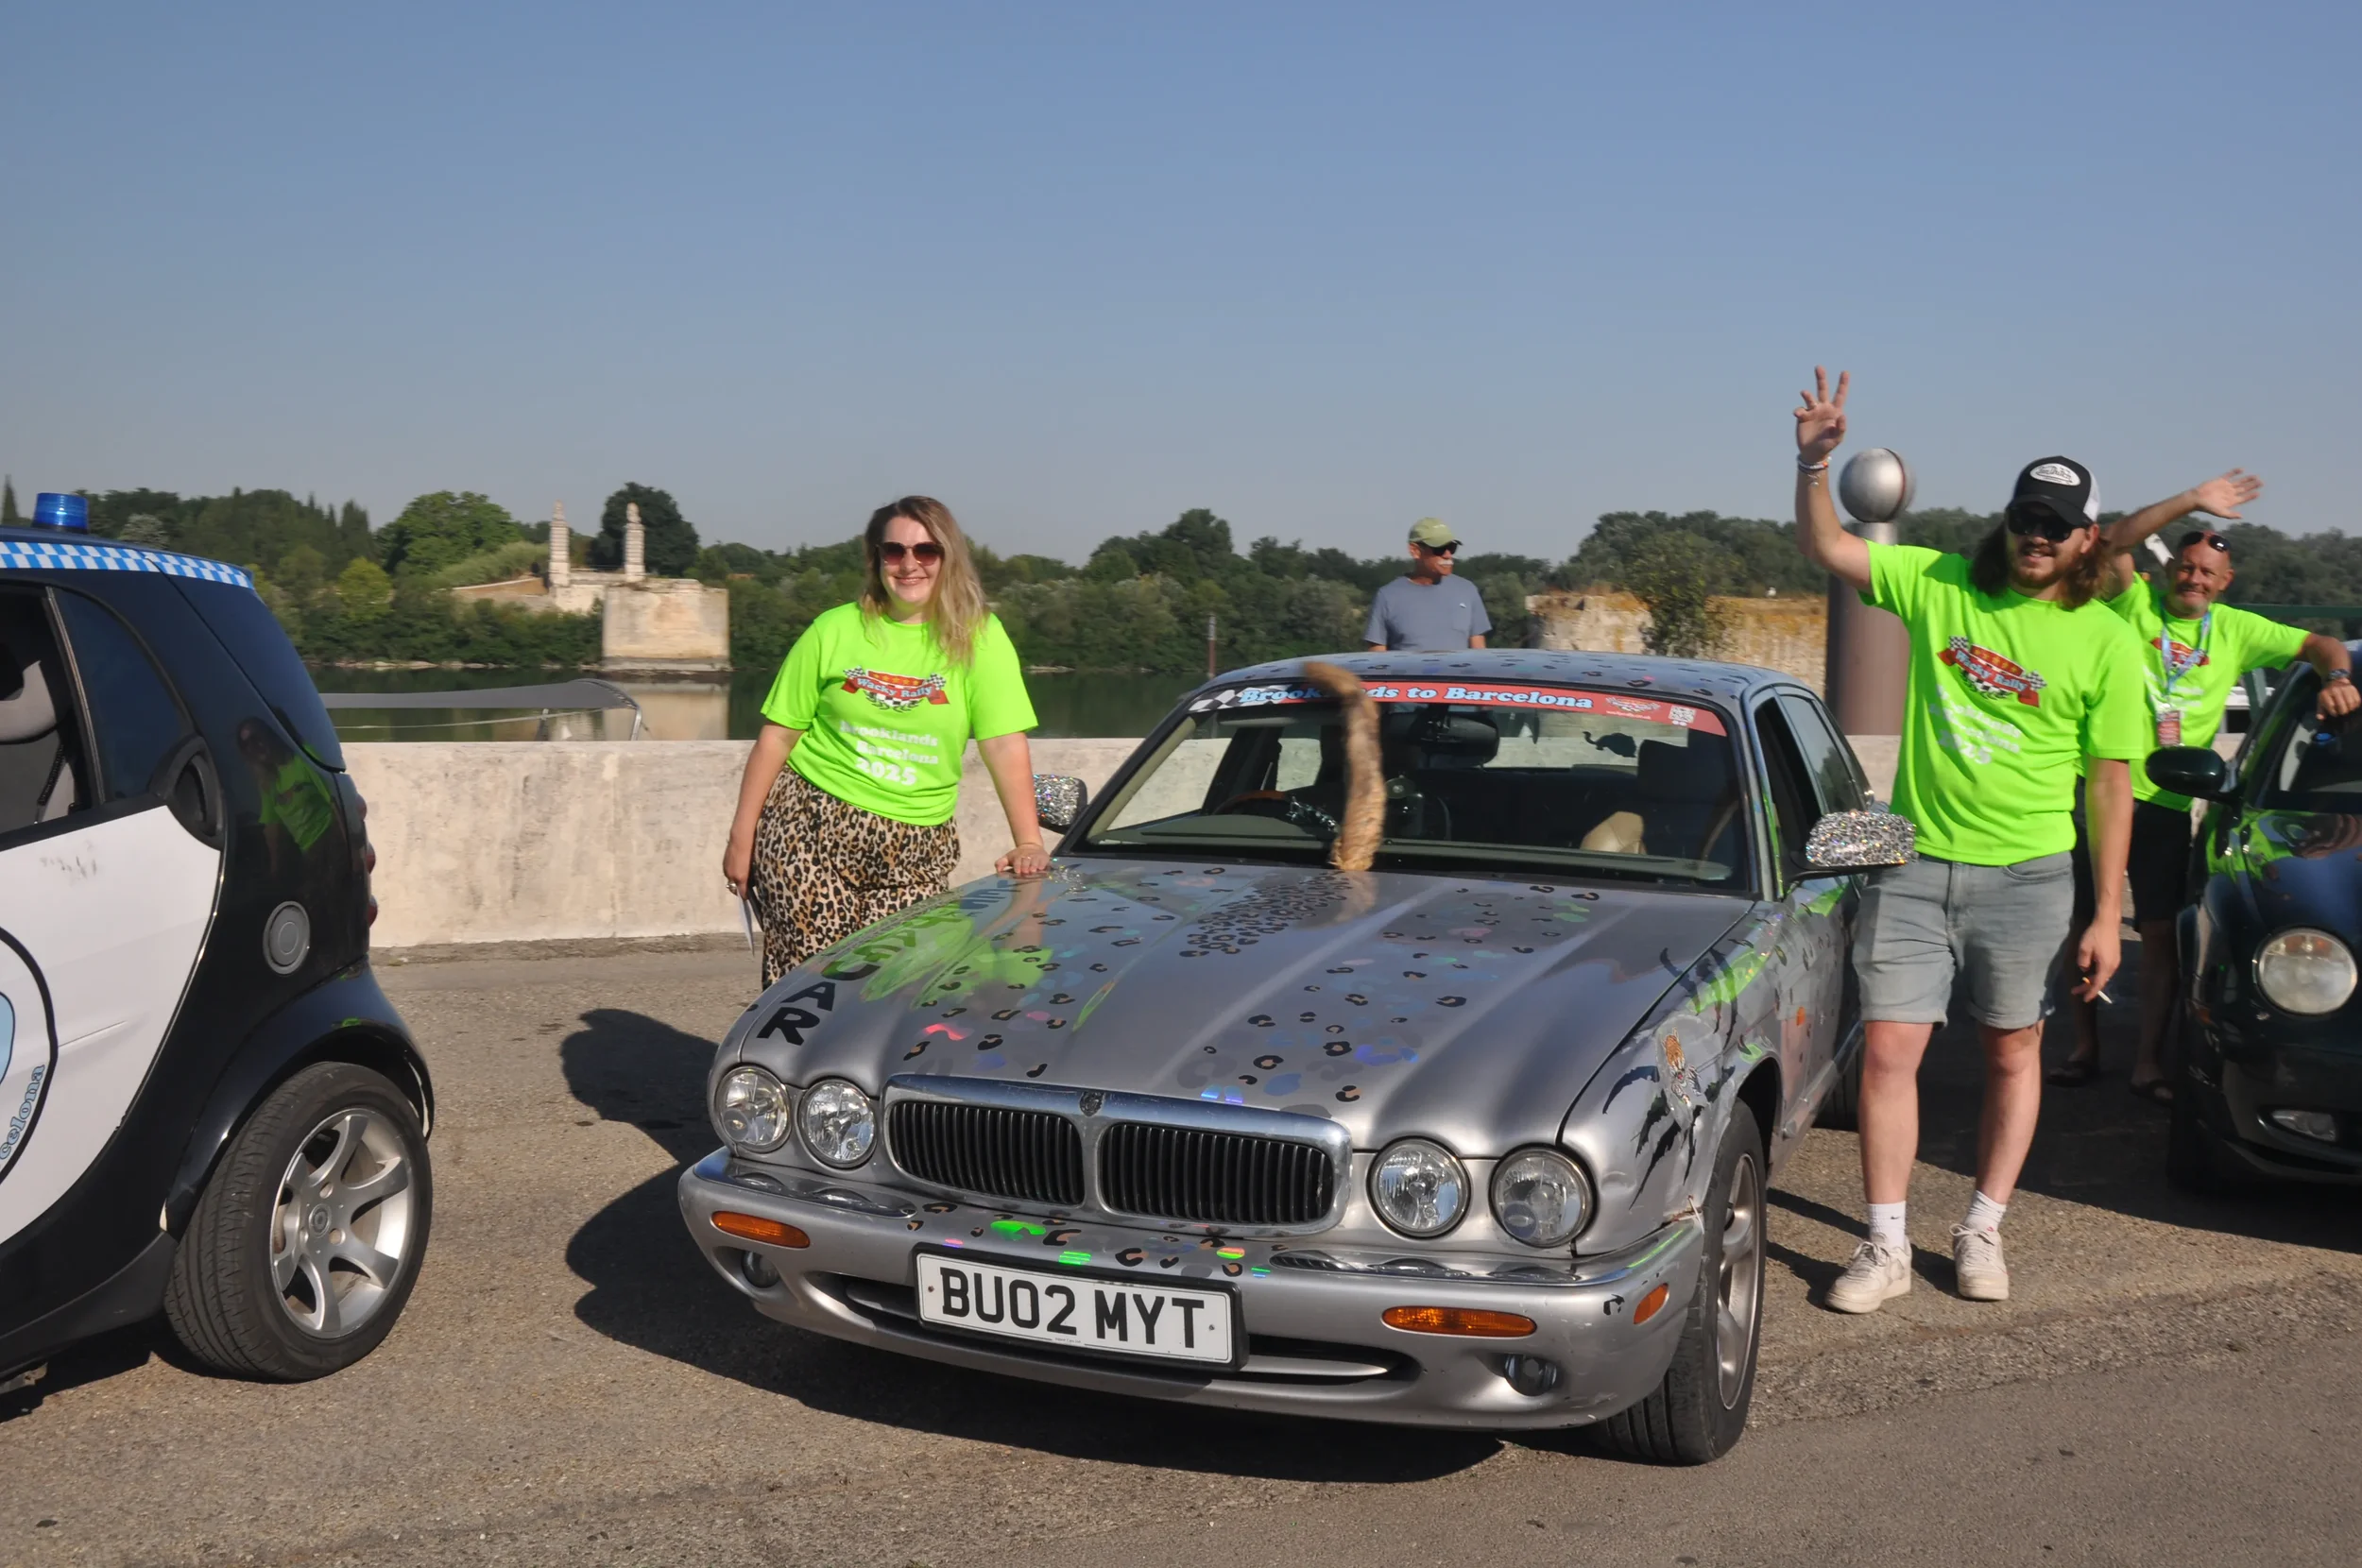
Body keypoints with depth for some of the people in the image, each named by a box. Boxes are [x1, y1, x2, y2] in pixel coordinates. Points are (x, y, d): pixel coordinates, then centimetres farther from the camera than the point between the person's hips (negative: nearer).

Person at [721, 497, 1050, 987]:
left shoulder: (979, 638, 0)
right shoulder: (834, 631, 2)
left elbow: (1006, 746, -6)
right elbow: (777, 736, 4)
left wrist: (1029, 844, -15)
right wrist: (741, 838, 2)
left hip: (916, 848, 0)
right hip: (810, 829, 0)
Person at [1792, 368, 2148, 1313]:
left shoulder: (2105, 642, -3)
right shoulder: (1940, 585, 2)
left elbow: (2111, 785, -2)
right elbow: (1826, 548, 0)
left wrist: (2107, 915, -5)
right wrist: (1814, 460, -17)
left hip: (2025, 876, -1)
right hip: (1914, 864, 1)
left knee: (2012, 1057, 11)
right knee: (1887, 1052, -3)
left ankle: (1982, 1233, 26)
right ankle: (1887, 1247, 7)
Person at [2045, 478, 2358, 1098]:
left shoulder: (2237, 630, 10)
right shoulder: (2135, 604, 1)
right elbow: (2114, 542, -15)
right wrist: (2191, 502, -20)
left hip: (2167, 802, 2)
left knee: (2162, 932, -1)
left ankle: (2149, 1062, 6)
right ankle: (2084, 1049, 18)